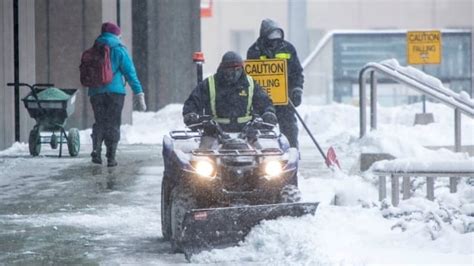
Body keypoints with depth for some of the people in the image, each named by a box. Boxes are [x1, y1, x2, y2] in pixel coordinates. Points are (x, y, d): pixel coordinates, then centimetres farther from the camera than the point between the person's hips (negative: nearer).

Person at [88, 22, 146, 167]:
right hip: (115, 91, -3)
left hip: (96, 92, 3)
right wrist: (138, 92, -5)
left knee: (99, 122, 12)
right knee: (113, 124, 6)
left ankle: (96, 150, -11)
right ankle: (111, 157, 3)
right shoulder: (119, 50, -2)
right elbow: (130, 72, -6)